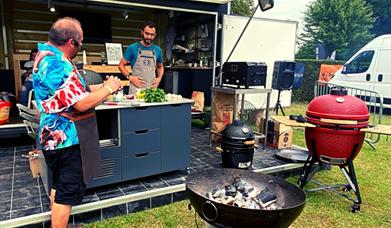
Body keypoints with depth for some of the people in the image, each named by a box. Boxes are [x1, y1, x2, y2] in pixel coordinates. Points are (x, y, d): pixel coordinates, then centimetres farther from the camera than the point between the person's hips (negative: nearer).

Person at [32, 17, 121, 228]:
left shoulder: (44, 56, 10)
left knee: (59, 186, 23)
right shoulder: (59, 64, -24)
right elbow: (82, 104, -26)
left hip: (55, 136, 11)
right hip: (67, 139, -11)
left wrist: (102, 86, 12)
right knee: (68, 191, 2)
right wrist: (108, 89, -12)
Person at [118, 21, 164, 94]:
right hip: (136, 88, -2)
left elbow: (160, 67, 21)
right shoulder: (132, 48, -2)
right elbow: (121, 65, 3)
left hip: (152, 88, 3)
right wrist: (130, 77, -10)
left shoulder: (157, 50, 7)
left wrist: (159, 78, 3)